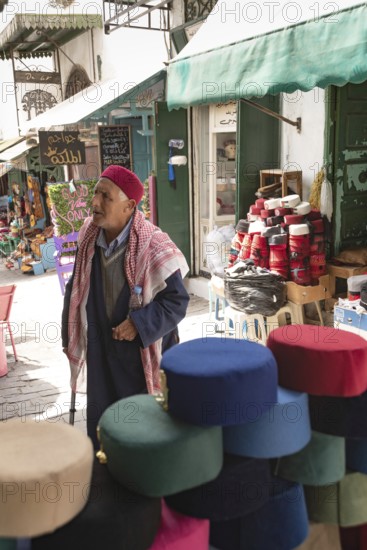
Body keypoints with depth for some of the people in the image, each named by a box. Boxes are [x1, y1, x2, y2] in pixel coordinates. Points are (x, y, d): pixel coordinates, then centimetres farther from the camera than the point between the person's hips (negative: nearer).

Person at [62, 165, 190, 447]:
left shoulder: (153, 245, -21)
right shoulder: (88, 238, -3)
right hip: (100, 350, 5)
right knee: (101, 422, 15)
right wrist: (70, 337, 12)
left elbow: (177, 299, -14)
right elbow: (77, 289, 10)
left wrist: (139, 324, -23)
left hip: (144, 353, -5)